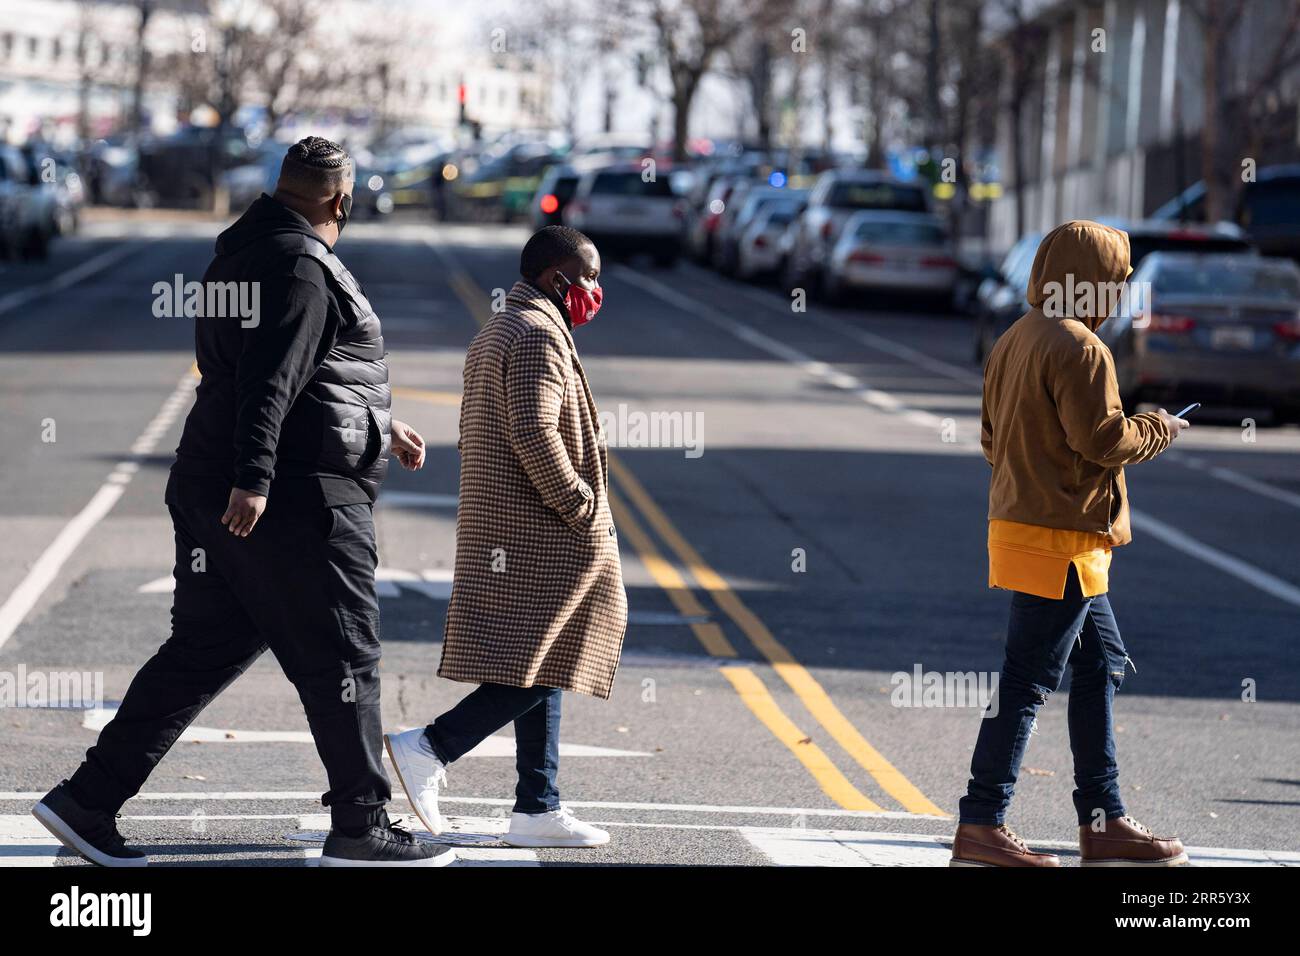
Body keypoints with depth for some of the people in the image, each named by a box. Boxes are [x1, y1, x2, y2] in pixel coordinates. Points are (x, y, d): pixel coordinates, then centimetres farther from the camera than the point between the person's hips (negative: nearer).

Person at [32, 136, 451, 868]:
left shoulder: (245, 254, 19)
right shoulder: (301, 267, -14)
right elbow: (271, 379, -24)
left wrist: (379, 427, 36)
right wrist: (253, 477, -30)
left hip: (213, 495, 10)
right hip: (298, 501, -10)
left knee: (201, 652, 11)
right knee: (341, 658, 1)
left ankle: (88, 800, 9)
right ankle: (362, 828, 8)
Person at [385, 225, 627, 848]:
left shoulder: (496, 332, 20)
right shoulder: (539, 336, -13)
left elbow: (472, 436, 23)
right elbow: (535, 435, -24)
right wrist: (583, 510, -17)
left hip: (497, 527, 11)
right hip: (540, 535, -11)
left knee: (541, 669, 10)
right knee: (535, 669, -9)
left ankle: (537, 811, 10)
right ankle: (428, 750, -14)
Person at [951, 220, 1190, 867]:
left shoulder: (1013, 341, 13)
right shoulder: (1078, 348, -16)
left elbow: (992, 439, 18)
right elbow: (1103, 439, -20)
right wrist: (1157, 428, -3)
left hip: (1017, 519, 10)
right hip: (1062, 539, -10)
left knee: (1101, 664, 15)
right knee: (1026, 681, -6)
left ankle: (1104, 823, 18)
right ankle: (981, 826, -4)